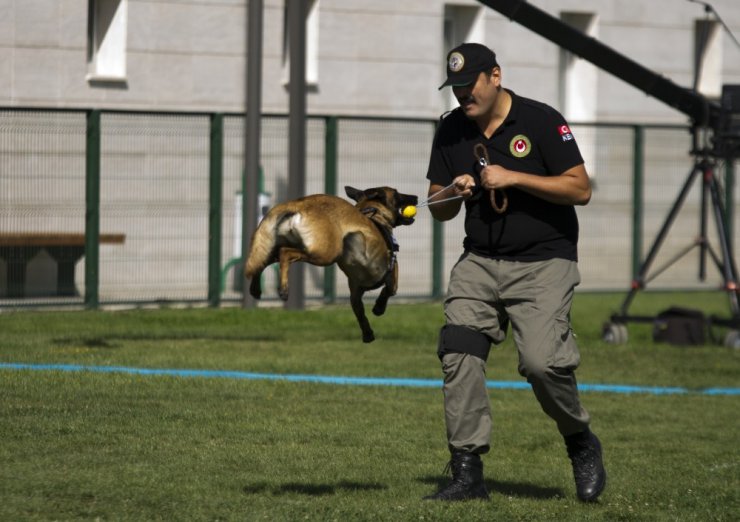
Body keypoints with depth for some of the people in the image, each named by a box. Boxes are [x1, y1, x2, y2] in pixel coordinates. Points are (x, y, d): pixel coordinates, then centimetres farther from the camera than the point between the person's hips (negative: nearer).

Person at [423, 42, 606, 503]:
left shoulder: (542, 121, -8)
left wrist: (513, 177, -19)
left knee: (542, 361, -20)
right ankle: (467, 473, -9)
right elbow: (439, 209, 14)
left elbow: (581, 189, -12)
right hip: (480, 262, 5)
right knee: (459, 353, -13)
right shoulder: (452, 130, 8)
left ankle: (582, 444, 8)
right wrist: (455, 191, -10)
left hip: (544, 262, -5)